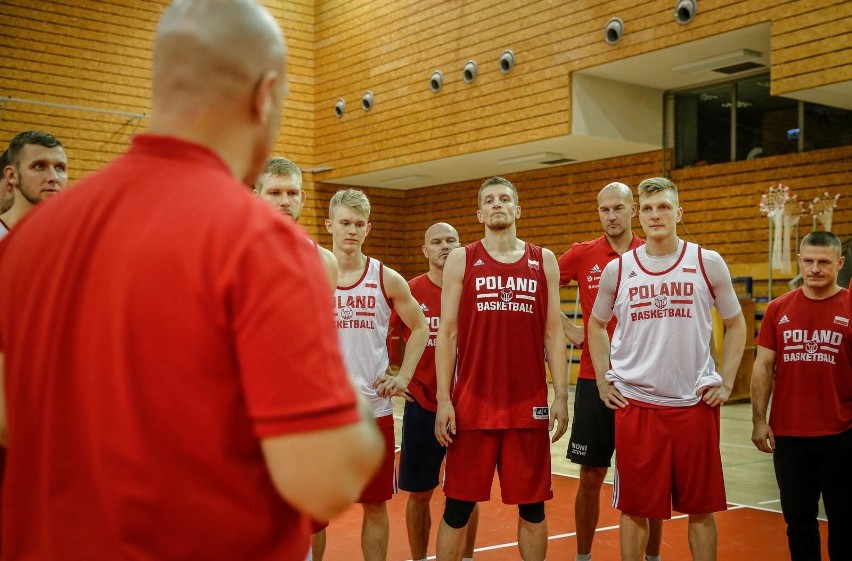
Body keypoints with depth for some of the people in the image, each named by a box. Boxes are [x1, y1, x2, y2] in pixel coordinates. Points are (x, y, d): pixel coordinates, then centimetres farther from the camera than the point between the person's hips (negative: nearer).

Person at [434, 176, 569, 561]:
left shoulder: (544, 261, 9)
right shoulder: (461, 260, 5)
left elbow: (553, 333, 8)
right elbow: (447, 333, 2)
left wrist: (561, 395, 1)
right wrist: (444, 400, -5)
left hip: (529, 405, 1)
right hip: (472, 403, -1)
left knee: (532, 505, 9)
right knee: (458, 506, 4)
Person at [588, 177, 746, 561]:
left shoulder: (708, 263, 0)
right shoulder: (617, 269, 2)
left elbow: (735, 324, 11)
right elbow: (596, 324, 16)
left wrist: (726, 382, 3)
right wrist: (603, 381, 8)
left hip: (696, 403, 0)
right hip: (634, 403, 0)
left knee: (701, 508, 9)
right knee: (634, 509, 7)